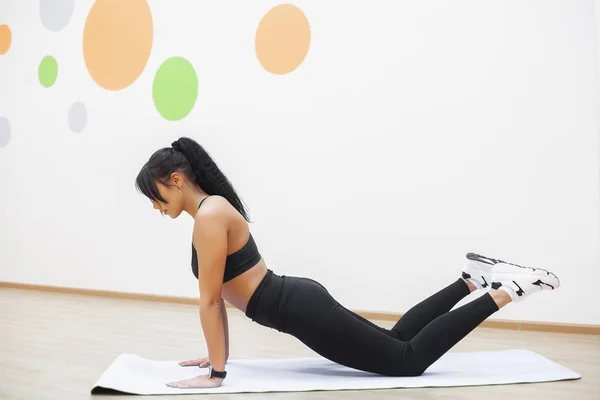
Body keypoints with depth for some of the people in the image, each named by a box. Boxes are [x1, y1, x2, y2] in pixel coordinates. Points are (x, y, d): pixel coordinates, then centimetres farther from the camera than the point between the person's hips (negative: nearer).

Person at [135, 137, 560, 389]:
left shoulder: (209, 214, -18)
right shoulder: (212, 210, 13)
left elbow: (210, 300, -18)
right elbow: (218, 296, 20)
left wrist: (216, 373, -12)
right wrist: (217, 355, 23)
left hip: (303, 310, -9)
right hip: (300, 301, 9)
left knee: (408, 360, -1)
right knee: (395, 340, 21)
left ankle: (506, 289, 3)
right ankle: (473, 278, 23)